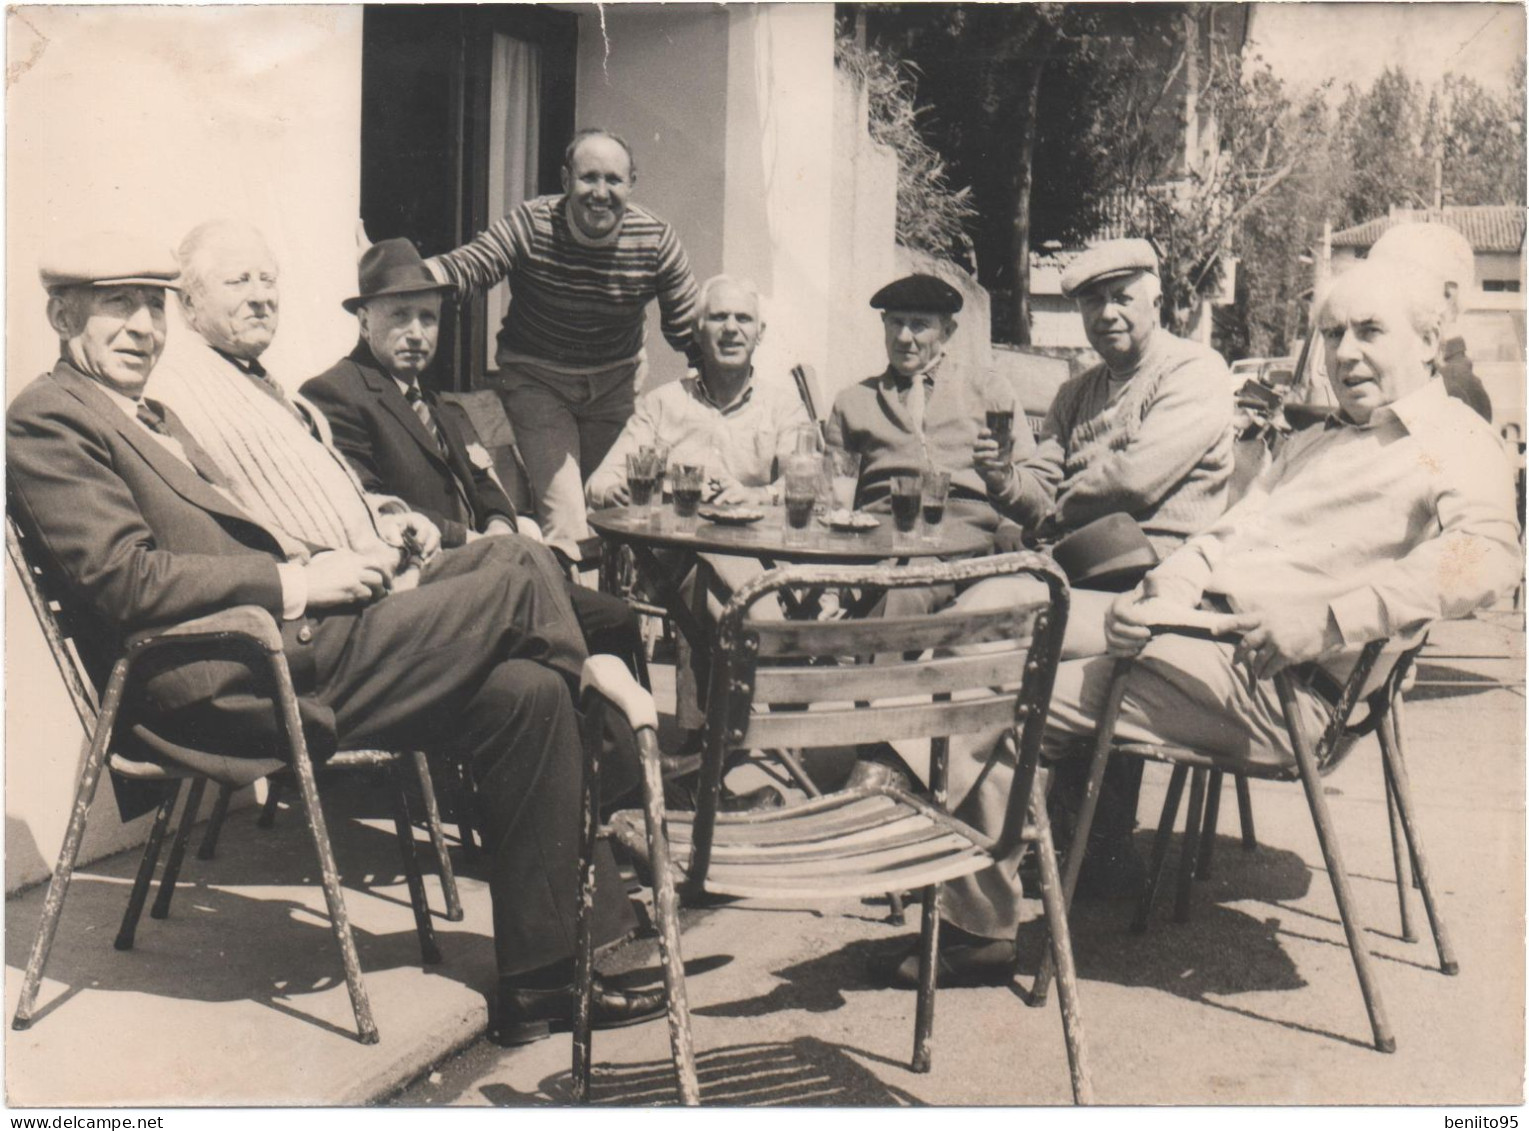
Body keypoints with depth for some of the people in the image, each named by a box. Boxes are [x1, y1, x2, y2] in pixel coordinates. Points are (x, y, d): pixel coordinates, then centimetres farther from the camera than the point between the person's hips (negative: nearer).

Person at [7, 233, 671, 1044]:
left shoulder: (143, 414, 26)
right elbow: (123, 580, -16)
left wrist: (319, 563, 3)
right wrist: (293, 584, -16)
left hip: (284, 641, 9)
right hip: (232, 684, -9)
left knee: (523, 692, -7)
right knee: (519, 582, -12)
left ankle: (543, 978, -1)